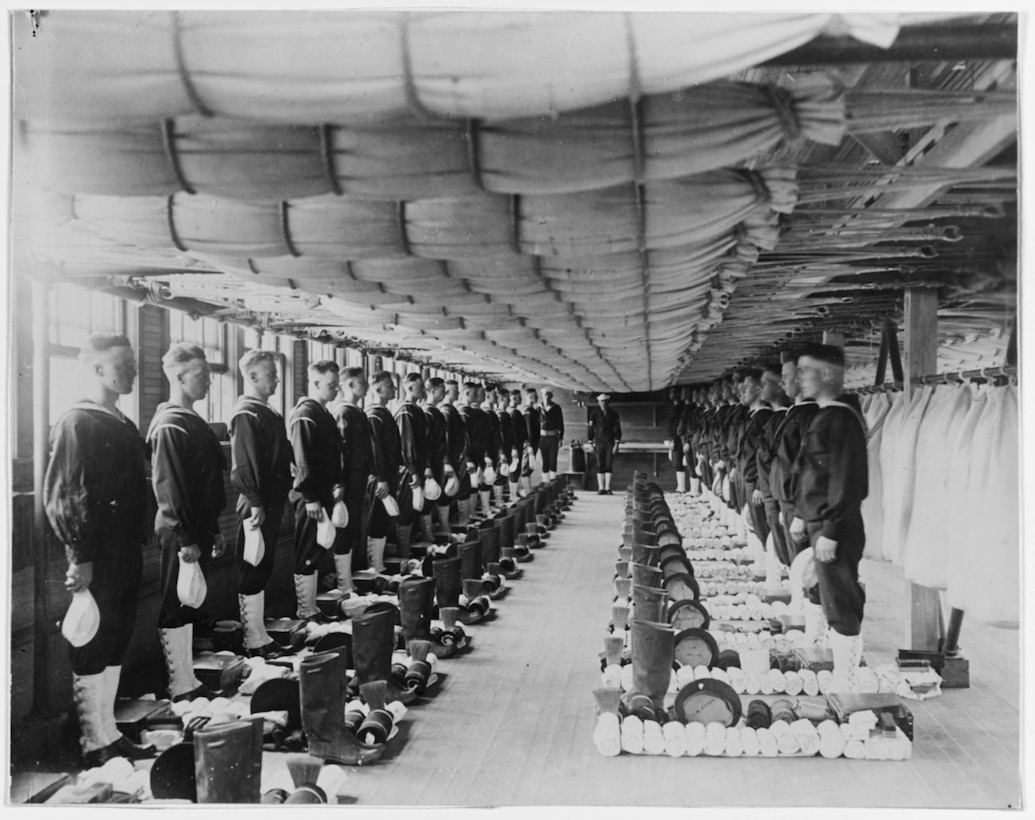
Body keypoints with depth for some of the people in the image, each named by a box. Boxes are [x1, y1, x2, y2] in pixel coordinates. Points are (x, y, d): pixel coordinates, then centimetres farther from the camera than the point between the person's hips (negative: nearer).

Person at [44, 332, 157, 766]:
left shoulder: (123, 425, 15)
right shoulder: (76, 422, -11)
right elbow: (60, 495, -16)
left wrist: (140, 542, 15)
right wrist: (80, 557, -19)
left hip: (126, 552, 9)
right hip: (98, 559, -9)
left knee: (115, 646, 15)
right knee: (93, 650, 1)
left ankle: (109, 734, 26)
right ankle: (96, 746, 11)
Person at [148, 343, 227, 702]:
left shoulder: (193, 423, 15)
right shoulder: (170, 426, -15)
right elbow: (168, 486, -20)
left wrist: (213, 529, 20)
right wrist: (186, 538, -21)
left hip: (197, 529, 10)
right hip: (181, 534, -10)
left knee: (187, 606, 15)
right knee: (176, 609, 0)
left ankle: (188, 683, 25)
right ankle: (180, 689, 9)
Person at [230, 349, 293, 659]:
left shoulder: (268, 413, 14)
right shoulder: (246, 415, -15)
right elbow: (242, 467, -21)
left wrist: (288, 488, 14)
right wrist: (255, 504, -22)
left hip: (272, 503, 9)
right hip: (257, 506, -9)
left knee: (262, 570, 15)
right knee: (254, 572, -1)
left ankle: (259, 632, 25)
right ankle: (254, 640, 8)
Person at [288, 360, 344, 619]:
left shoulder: (324, 414, 15)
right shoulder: (305, 414, -14)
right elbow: (302, 460, -20)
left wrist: (336, 484, 11)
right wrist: (311, 498, -21)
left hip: (324, 494, 9)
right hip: (310, 498, -9)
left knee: (316, 552, 15)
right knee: (307, 556, -1)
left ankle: (310, 606, 24)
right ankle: (305, 613, 7)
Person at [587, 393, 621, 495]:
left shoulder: (613, 413, 0)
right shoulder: (595, 412, 0)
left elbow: (617, 428, 1)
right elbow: (591, 428, 3)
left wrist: (617, 443, -5)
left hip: (610, 442, 0)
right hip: (599, 442, 0)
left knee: (609, 466, -4)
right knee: (600, 466, 0)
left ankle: (608, 488, -1)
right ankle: (601, 488, 4)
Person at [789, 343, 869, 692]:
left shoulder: (841, 418, -17)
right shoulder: (822, 416, 12)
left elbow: (846, 480, -21)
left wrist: (829, 532, -21)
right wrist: (801, 515, 17)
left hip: (835, 528, -10)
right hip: (817, 523, 10)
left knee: (841, 605, -1)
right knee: (826, 597, 16)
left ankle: (847, 683, 9)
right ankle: (843, 669, 28)